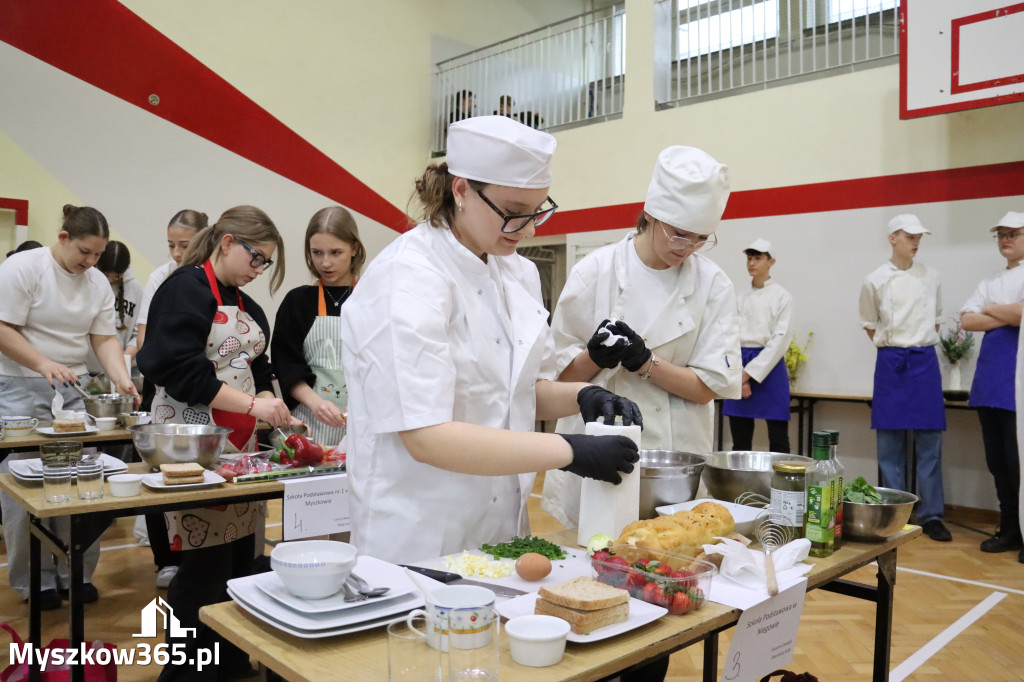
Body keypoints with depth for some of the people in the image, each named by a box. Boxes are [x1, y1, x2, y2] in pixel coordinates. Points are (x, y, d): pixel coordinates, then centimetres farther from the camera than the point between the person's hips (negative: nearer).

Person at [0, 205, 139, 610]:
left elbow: (105, 339, 4)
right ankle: (35, 580, 13)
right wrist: (45, 364, -25)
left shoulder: (98, 283, 6)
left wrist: (122, 379, -12)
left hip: (74, 392, 4)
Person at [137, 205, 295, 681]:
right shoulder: (186, 289, -9)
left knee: (240, 553, 11)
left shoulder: (246, 306, 18)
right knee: (206, 561, -6)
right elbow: (181, 369, -19)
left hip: (239, 441, 8)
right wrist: (252, 404, -21)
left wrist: (276, 415, 0)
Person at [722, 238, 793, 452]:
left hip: (769, 366, -4)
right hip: (740, 367, 4)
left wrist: (750, 372, -12)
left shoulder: (782, 297, 0)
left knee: (778, 441, -1)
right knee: (740, 440, 7)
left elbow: (780, 339, -8)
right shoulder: (741, 298, 11)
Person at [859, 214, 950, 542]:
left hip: (924, 361, 1)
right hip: (890, 364, -1)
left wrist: (921, 346, 7)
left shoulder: (930, 277, 6)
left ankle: (931, 515, 10)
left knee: (929, 440, 1)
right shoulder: (875, 281, 0)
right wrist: (891, 348, 2)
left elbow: (935, 318, 16)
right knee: (890, 441, 4)